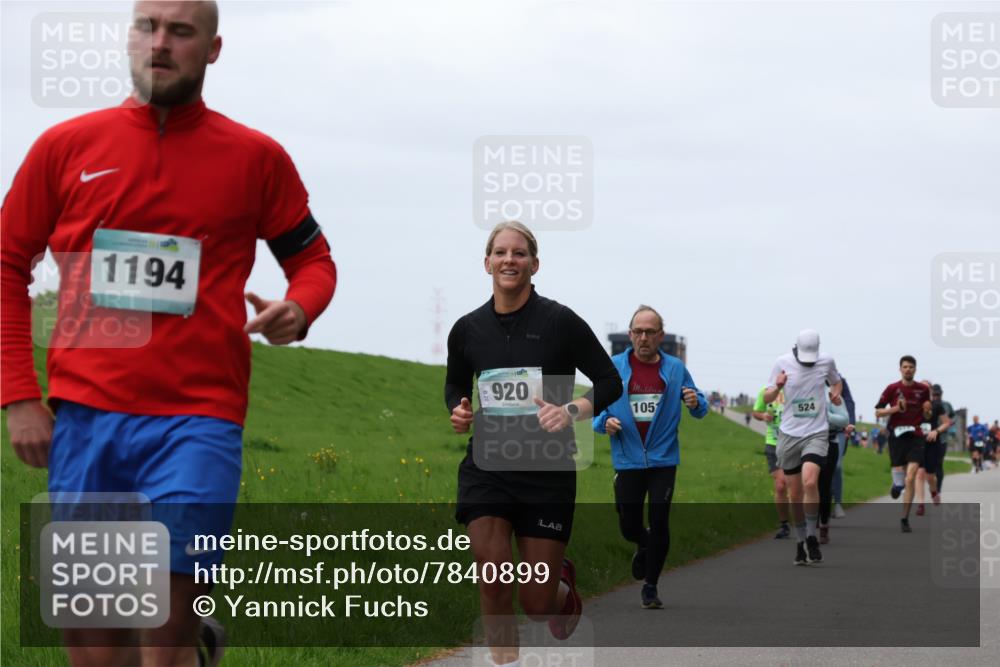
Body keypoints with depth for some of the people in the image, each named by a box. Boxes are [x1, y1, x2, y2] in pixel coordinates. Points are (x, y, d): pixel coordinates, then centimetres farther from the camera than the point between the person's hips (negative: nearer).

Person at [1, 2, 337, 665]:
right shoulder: (65, 147, 8)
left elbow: (314, 260, 15)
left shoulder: (255, 157, 5)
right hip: (84, 417, 2)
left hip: (197, 421, -2)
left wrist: (298, 310, -9)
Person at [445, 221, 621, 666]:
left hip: (548, 471, -2)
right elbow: (455, 384, 22)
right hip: (486, 466, 2)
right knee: (492, 575, -17)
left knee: (536, 603, 1)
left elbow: (609, 381, -2)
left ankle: (563, 585, 39)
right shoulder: (468, 329, 3)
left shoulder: (560, 322, -7)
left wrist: (572, 410, -20)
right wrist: (458, 410, -1)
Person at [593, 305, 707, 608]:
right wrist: (605, 421, -13)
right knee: (629, 527, 4)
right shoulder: (613, 367, 1)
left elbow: (700, 408, 8)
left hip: (663, 460, -1)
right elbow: (597, 406, 8)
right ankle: (644, 546, 41)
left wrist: (695, 403, -16)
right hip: (628, 461, 1)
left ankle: (651, 587, 11)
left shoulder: (674, 368, 3)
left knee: (659, 524, -5)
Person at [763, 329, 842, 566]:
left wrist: (836, 393, -2)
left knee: (810, 482, -23)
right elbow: (766, 398, 5)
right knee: (795, 495, 5)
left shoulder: (826, 361, 0)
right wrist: (777, 386, -17)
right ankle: (801, 542, 21)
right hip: (789, 434, 1)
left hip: (816, 433, -1)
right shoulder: (783, 363, -1)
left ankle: (811, 537, -10)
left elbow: (836, 382, 21)